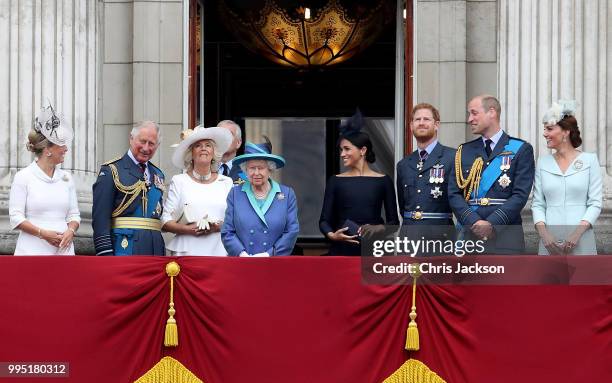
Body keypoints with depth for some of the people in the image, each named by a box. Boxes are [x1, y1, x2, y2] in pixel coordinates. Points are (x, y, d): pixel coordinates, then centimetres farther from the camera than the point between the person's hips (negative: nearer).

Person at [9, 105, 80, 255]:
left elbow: (74, 214, 15)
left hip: (63, 249, 4)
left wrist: (70, 231, -7)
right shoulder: (24, 177, 0)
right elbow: (16, 217, -4)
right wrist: (43, 233, -15)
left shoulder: (66, 178, 13)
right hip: (32, 250, -4)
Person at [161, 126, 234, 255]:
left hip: (219, 251, 1)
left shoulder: (226, 182, 13)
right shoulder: (179, 181, 9)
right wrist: (187, 229, -13)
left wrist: (219, 226, -10)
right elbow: (165, 222, 3)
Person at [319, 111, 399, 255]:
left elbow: (394, 221, 5)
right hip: (341, 251, 1)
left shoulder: (383, 181, 5)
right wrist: (331, 235, -14)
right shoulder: (335, 181, 8)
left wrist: (379, 228, -15)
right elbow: (324, 220, 6)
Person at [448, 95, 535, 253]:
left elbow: (520, 195, -5)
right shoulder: (464, 151, 15)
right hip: (469, 237, 3)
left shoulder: (520, 150, 4)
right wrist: (475, 222, -11)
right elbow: (454, 194, 6)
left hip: (506, 238, -3)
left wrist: (491, 223, -16)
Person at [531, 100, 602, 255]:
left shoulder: (589, 160, 2)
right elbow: (537, 204, 8)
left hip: (581, 241, -2)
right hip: (550, 241, 2)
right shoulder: (543, 162, 10)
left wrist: (577, 233, -13)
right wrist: (543, 233, -8)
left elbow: (595, 204, -1)